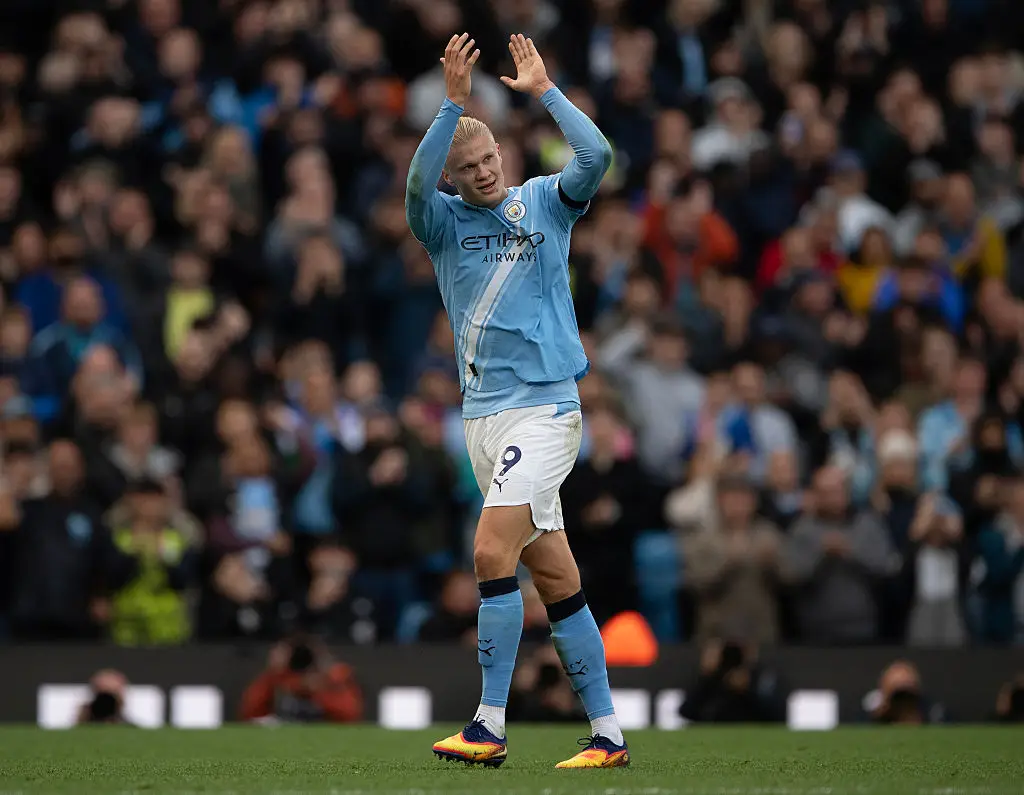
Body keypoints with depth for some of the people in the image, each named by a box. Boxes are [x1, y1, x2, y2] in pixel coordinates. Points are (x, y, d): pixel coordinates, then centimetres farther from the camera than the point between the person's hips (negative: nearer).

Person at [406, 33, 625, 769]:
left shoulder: (546, 203, 4)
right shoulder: (443, 222, 7)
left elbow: (597, 156, -13)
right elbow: (418, 183, -15)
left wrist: (544, 89, -9)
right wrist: (453, 101, -22)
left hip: (546, 408, -4)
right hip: (485, 415, 4)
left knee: (492, 550, -19)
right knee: (556, 578, 6)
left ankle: (490, 727, -16)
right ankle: (607, 735, 9)